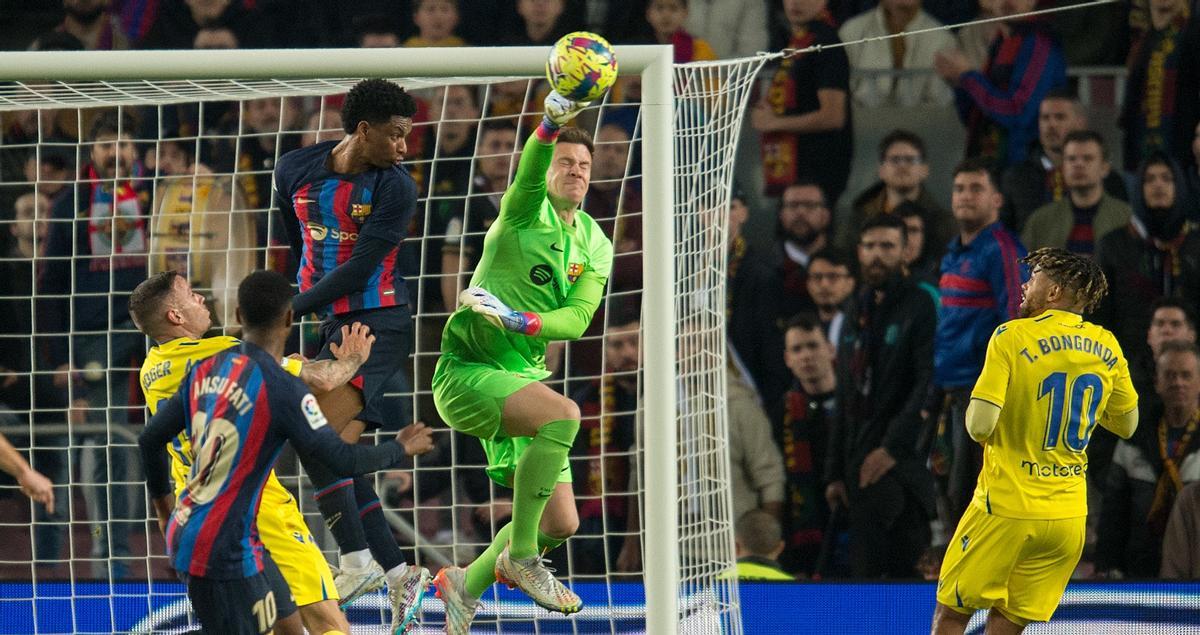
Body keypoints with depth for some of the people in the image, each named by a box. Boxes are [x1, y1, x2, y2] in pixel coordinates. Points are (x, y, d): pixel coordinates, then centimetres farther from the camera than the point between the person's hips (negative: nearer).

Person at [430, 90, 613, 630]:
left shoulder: (595, 245, 9)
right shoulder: (526, 212, -6)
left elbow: (576, 319, -4)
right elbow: (528, 172, -30)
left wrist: (518, 320, -22)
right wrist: (551, 124, -49)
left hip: (521, 378, 7)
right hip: (466, 369, -7)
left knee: (560, 524, 5)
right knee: (564, 414, -33)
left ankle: (466, 583, 30)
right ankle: (519, 556, -21)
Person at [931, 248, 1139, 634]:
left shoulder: (1012, 337, -12)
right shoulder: (1106, 348, 4)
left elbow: (980, 425, -18)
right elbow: (1127, 425, 16)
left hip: (1006, 510, -5)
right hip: (1069, 516, 5)